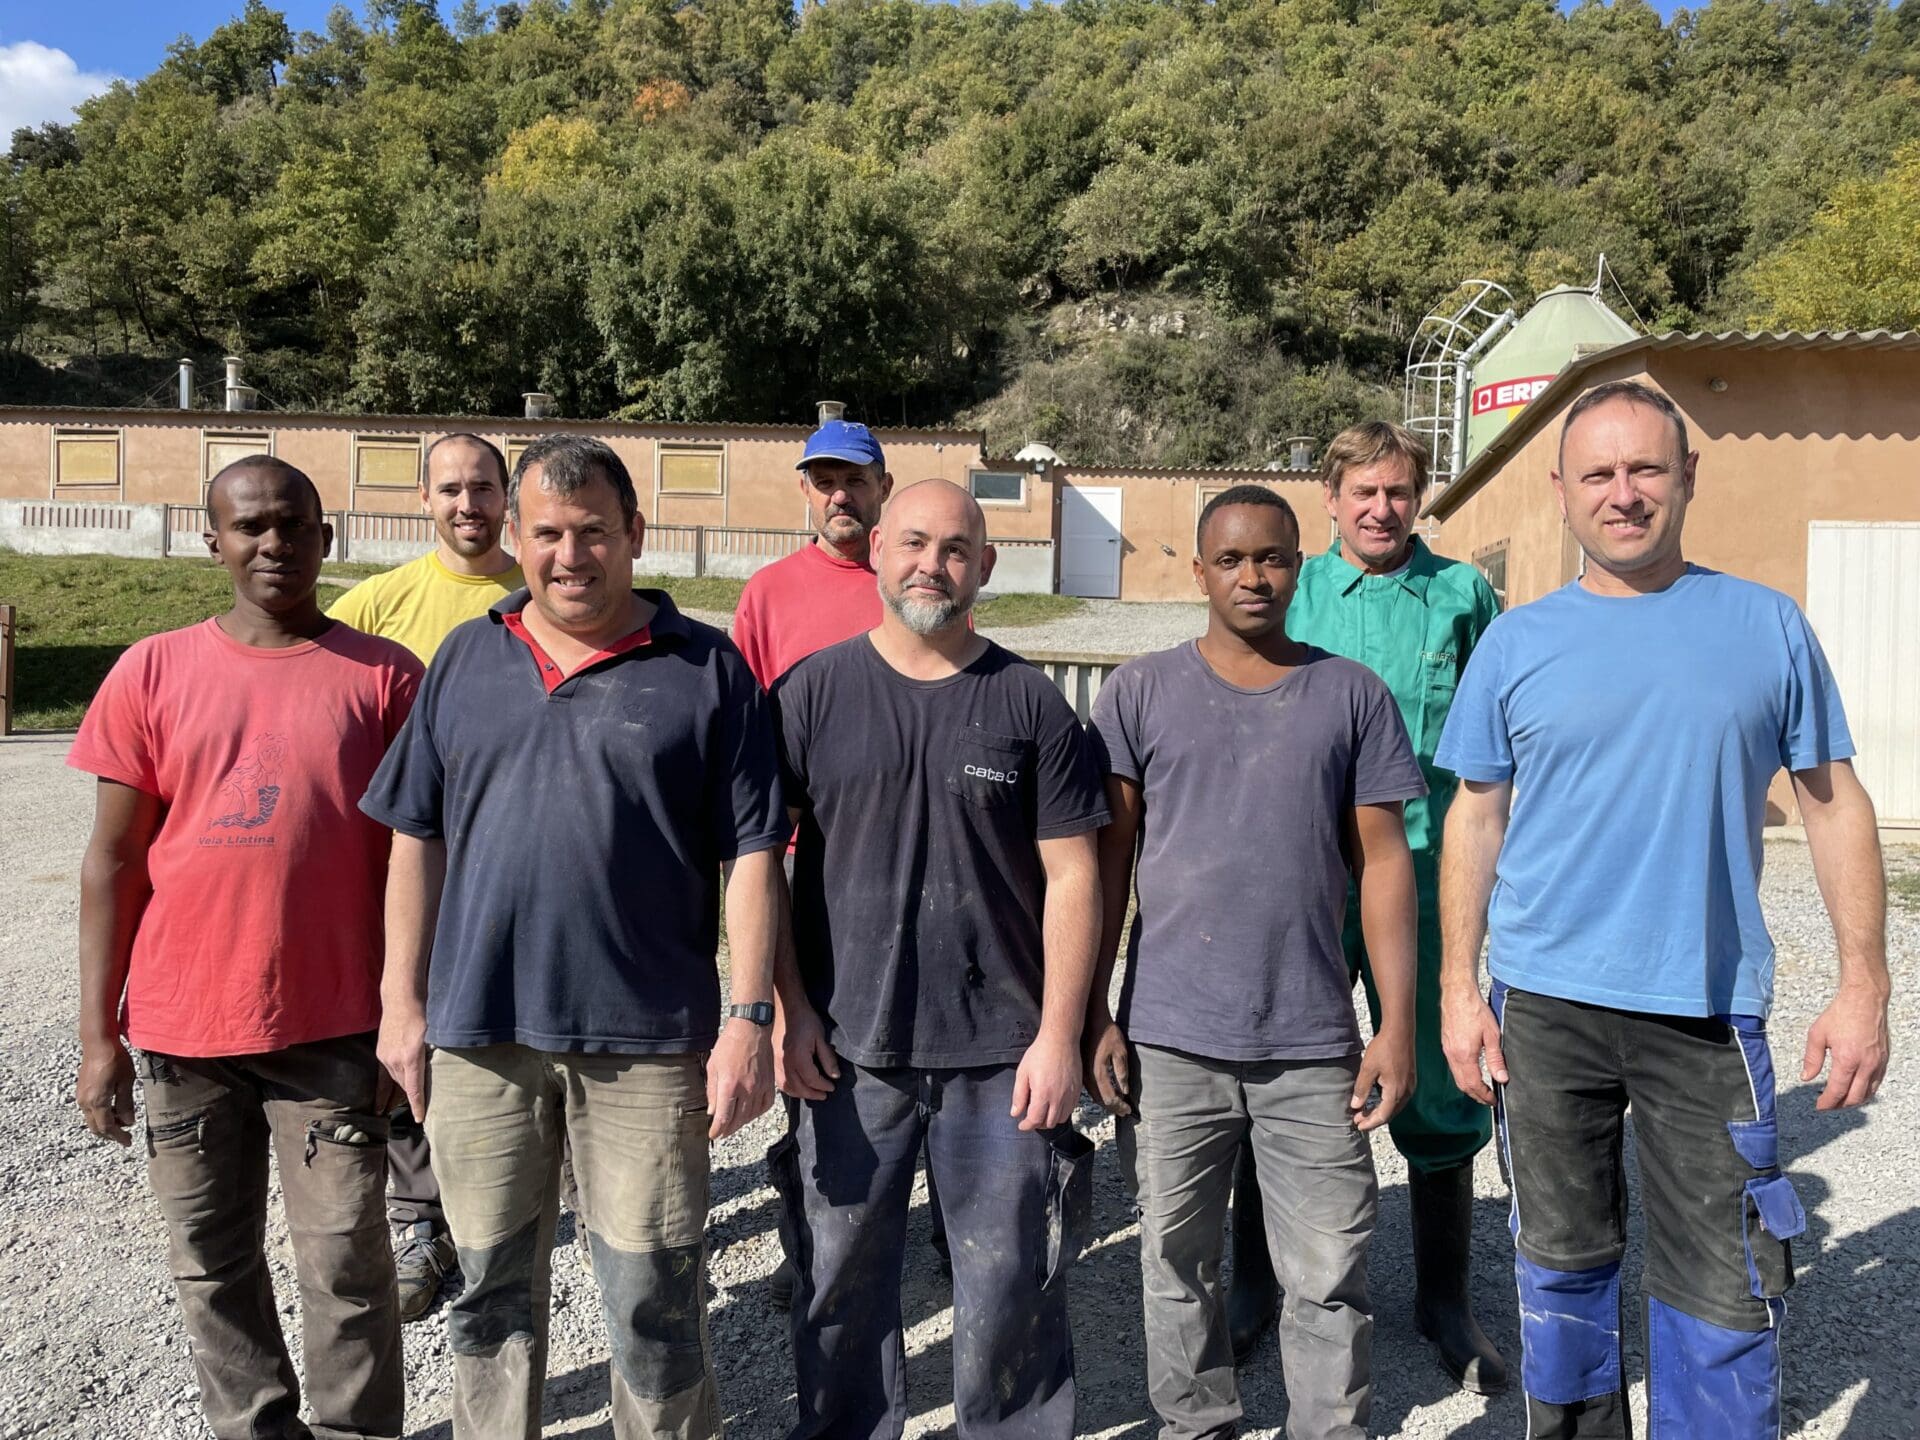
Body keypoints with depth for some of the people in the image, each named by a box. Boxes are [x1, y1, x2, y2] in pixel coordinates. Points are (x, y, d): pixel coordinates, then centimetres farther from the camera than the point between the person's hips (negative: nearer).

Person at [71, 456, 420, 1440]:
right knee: (212, 1263, 14)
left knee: (345, 1264, 5)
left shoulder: (383, 677, -2)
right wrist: (99, 1034, 2)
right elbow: (113, 861, 4)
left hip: (333, 1027, -2)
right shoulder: (152, 673, 3)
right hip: (182, 1026, 2)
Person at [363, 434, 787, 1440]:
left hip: (646, 1036, -3)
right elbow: (417, 842, 10)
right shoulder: (466, 659, 8)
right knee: (491, 1290, 18)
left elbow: (751, 856, -3)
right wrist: (402, 1002, 6)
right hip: (476, 1029, 3)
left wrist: (750, 1017, -8)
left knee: (655, 1302, 7)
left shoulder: (708, 669, -1)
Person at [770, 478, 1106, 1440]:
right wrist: (789, 1009, -3)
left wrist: (1058, 1034, -4)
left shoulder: (1029, 703, 1)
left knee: (1011, 1286, 9)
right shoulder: (811, 692, 2)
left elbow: (1070, 875, 0)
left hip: (1003, 1054, 0)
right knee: (841, 1283, 13)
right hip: (846, 1047, 1)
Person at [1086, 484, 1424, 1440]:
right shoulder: (1142, 692, 3)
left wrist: (1398, 1025, 0)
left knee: (1329, 1280, 6)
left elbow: (1382, 861, 4)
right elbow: (1107, 860, 3)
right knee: (1176, 1266, 13)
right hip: (1169, 1039, 1)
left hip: (1314, 1046, 0)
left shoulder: (1352, 696, 4)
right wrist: (1094, 1016, -1)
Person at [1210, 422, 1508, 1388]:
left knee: (1439, 1090, 9)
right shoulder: (1291, 594, 3)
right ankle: (1253, 1285, 30)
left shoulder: (1463, 593, 4)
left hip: (1425, 878, 0)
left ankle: (1444, 1298, 30)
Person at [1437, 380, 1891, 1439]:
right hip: (1544, 1005, 1)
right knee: (1562, 1266, 15)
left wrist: (1864, 988, 0)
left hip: (1708, 1010, -1)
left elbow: (1833, 804, 6)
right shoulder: (1516, 643, 3)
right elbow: (1475, 820, 6)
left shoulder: (1767, 626, 3)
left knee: (1722, 1293, 3)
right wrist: (1458, 988, 0)